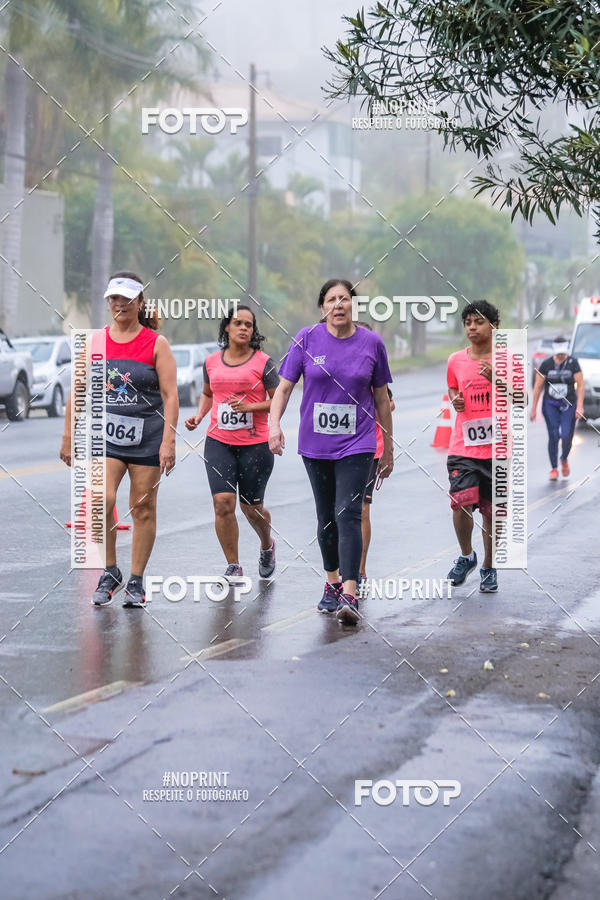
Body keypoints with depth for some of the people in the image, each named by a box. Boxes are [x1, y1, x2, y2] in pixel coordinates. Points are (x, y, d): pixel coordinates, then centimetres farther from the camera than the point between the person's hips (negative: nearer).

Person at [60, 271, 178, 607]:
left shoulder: (156, 343, -1)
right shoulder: (95, 341, 7)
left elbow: (170, 395, -5)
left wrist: (168, 441, -13)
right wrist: (69, 435, 9)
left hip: (147, 437, -1)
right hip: (105, 435, 1)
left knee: (143, 509, 3)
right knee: (101, 501, -16)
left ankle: (136, 582, 14)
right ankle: (110, 573, 2)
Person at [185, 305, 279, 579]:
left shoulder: (263, 362, -3)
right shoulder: (211, 362, 7)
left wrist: (250, 406, -16)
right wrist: (199, 416, 6)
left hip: (255, 445, -2)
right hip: (218, 443, 2)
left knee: (251, 507, 6)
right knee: (223, 503, -11)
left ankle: (267, 546, 39)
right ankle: (233, 567, 1)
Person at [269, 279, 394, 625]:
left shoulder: (372, 343, 0)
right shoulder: (307, 338, -1)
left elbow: (381, 399, 8)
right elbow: (284, 387, 0)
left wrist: (388, 449, 11)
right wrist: (274, 424, -18)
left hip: (356, 444, -2)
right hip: (315, 444, 2)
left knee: (348, 514, -14)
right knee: (326, 517, 12)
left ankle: (349, 596, -19)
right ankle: (332, 585, 29)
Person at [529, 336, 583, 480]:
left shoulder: (573, 363, -4)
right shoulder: (546, 364, -2)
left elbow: (580, 385, -3)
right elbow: (538, 387, 2)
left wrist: (580, 406, -12)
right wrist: (533, 408, 2)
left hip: (569, 405, 0)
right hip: (550, 404, 0)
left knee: (567, 436, -8)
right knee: (553, 436, -8)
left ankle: (564, 460, 24)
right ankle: (554, 468, 6)